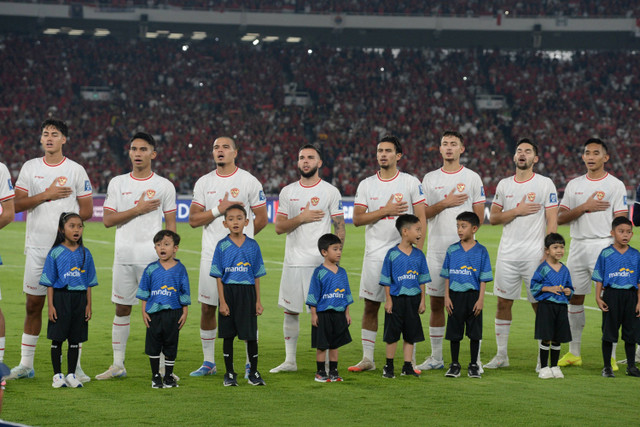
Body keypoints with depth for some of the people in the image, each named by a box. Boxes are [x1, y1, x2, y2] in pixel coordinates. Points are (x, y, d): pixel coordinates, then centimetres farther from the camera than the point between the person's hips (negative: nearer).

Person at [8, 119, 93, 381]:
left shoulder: (76, 170, 3)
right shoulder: (30, 167, 8)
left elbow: (87, 211, 4)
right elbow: (18, 204, 0)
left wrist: (64, 222, -9)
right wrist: (47, 195, -11)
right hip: (37, 247, 2)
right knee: (33, 305, 6)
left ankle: (75, 366, 2)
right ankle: (26, 364, 14)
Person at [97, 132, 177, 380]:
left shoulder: (164, 186, 5)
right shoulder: (117, 183, 7)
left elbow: (170, 224, 7)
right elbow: (108, 220, -1)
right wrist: (138, 209, -10)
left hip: (154, 258, -2)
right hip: (124, 257, 2)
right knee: (122, 308, 6)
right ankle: (118, 365, 13)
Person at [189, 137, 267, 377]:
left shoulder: (249, 181, -1)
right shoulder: (204, 183, 8)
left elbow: (261, 219, 3)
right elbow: (193, 219, 2)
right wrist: (219, 209, -10)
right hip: (211, 255, 3)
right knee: (207, 308, 5)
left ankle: (251, 364, 7)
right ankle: (208, 362, 17)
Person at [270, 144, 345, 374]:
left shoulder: (330, 191, 1)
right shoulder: (288, 191, 10)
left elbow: (339, 227, 1)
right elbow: (279, 227, 5)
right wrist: (302, 218, -12)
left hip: (320, 262, -4)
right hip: (293, 260, 4)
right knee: (290, 311, 8)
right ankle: (290, 361, 17)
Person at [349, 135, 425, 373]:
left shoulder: (411, 183, 2)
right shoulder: (366, 185, 7)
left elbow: (421, 219, -1)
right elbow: (357, 219, 0)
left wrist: (417, 251, -10)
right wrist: (386, 211, -11)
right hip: (374, 254, 2)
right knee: (370, 306, 4)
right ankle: (367, 358, 11)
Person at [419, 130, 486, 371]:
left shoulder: (472, 178, 5)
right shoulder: (430, 179, 10)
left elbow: (479, 216, 4)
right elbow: (422, 214, 3)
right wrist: (445, 203, -10)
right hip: (436, 249, 3)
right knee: (436, 303, 6)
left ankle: (476, 358, -1)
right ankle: (436, 358, 15)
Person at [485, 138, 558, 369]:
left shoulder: (545, 184, 0)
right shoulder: (504, 185, 11)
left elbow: (552, 221, -4)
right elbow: (493, 218, 9)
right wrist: (517, 211, -8)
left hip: (535, 255, -4)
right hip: (507, 254, 4)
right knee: (503, 302, 5)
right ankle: (501, 355, 13)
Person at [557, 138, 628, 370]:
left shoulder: (615, 185, 1)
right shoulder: (574, 185, 11)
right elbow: (560, 218, 4)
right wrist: (585, 207, -10)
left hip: (604, 245, -4)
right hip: (577, 246, 4)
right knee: (574, 297, 7)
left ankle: (610, 357, -4)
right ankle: (574, 353, 16)